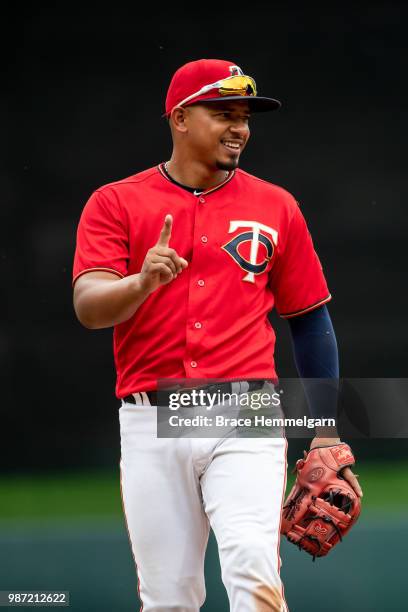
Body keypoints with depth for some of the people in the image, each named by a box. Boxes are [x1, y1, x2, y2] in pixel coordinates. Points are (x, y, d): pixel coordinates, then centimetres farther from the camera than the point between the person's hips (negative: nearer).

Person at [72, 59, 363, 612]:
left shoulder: (276, 208, 10)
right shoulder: (115, 204, 5)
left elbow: (309, 318, 15)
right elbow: (89, 307, -7)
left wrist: (327, 430, 11)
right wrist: (143, 282, -29)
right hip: (152, 425, 0)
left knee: (254, 567, -20)